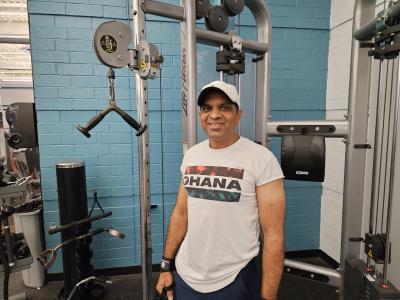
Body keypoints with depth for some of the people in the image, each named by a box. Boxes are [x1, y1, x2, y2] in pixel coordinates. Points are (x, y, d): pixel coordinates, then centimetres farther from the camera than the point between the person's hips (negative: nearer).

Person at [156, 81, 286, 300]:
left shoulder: (262, 159, -16)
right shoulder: (191, 155, 0)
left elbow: (274, 235, -14)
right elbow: (180, 214, 7)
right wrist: (166, 266, 8)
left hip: (233, 282, -4)